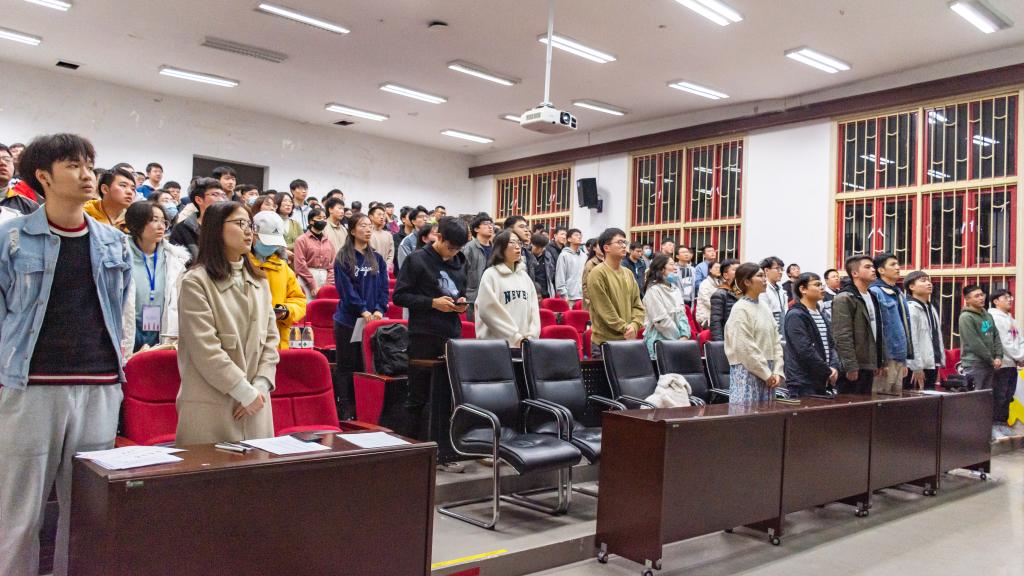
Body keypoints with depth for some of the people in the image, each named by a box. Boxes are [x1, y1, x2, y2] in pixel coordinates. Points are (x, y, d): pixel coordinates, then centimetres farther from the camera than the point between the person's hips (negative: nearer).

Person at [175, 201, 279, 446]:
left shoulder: (259, 281, 13)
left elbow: (270, 337, 9)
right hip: (210, 405, -5)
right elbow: (206, 349, -13)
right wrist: (246, 392, -13)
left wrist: (260, 386, -4)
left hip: (256, 402, 5)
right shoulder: (195, 281, -7)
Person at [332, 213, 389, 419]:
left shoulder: (377, 259, 12)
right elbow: (346, 288, -10)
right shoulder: (343, 258, -2)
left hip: (373, 320, 4)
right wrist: (363, 310, -16)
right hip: (348, 319, -4)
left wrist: (379, 310, -9)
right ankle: (346, 411, 6)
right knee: (346, 367, 1)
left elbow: (383, 287, 6)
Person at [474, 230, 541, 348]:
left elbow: (533, 308, 11)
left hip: (523, 343, 6)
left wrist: (532, 336, -3)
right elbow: (489, 311, -12)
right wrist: (515, 337, -13)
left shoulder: (524, 276, 14)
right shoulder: (491, 275, -5)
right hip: (498, 343, -5)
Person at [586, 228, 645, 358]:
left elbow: (637, 304, 11)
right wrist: (624, 328, -12)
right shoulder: (598, 273, -10)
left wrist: (634, 325, -6)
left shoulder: (628, 273, 12)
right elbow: (604, 309, -14)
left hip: (628, 340, 6)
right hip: (605, 342, -6)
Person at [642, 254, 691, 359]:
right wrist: (679, 337, -9)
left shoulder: (674, 289, 13)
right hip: (660, 340, -7)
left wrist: (684, 336, -7)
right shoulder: (653, 290, -11)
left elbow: (682, 314, 8)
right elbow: (661, 320, -15)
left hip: (677, 340, 7)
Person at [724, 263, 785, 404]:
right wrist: (767, 374, -10)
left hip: (768, 372, 7)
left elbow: (776, 341, 11)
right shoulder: (740, 309, -11)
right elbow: (746, 348, -14)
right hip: (747, 371, -7)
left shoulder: (765, 307, 11)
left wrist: (778, 372, 1)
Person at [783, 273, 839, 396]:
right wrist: (828, 372, -11)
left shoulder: (821, 315, 16)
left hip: (822, 382, 8)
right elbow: (805, 350, -18)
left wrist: (834, 367, -3)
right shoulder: (795, 316, -12)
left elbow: (831, 344, 15)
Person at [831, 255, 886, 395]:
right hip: (853, 368, -8)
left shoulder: (872, 297, 17)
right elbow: (842, 336, -18)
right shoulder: (844, 299, -11)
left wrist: (880, 362, 17)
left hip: (869, 365, 8)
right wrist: (851, 367, -21)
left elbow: (878, 332, 22)